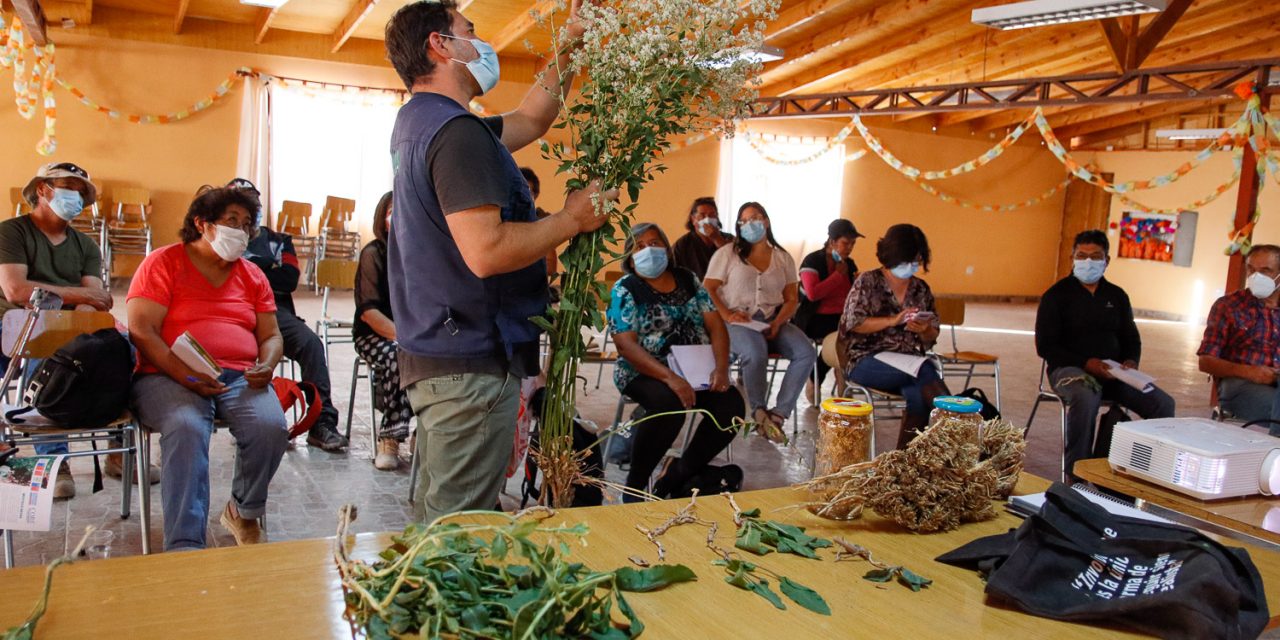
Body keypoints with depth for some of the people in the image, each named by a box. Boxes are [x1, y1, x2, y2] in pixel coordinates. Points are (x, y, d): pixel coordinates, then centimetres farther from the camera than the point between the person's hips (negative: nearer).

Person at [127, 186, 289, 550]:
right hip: (168, 377, -3)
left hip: (240, 378, 4)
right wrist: (184, 375, -21)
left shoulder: (252, 275, 19)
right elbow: (141, 331, -6)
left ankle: (243, 513, 1)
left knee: (271, 427, -26)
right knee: (187, 427, -36)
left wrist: (266, 366, -6)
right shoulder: (163, 264, 4)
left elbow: (271, 335, 18)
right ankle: (184, 545, -36)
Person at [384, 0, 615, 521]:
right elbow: (486, 252, -27)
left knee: (436, 519, 21)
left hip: (434, 355, 10)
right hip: (471, 364, -10)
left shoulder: (420, 121, 15)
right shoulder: (457, 131, -17)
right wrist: (572, 218, -13)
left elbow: (529, 120, 25)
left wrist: (571, 44, 22)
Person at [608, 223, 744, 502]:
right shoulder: (625, 290, -3)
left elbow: (715, 325, 7)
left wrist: (721, 367, -13)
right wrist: (671, 378, -28)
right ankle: (634, 485, -14)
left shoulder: (688, 279, 11)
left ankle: (677, 477, -4)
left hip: (696, 370, 5)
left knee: (731, 404, -21)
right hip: (645, 373, -5)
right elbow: (626, 344, -15)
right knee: (669, 404, -36)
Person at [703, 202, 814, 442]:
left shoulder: (783, 258, 16)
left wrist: (778, 323, -9)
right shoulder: (727, 253, 8)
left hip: (773, 321, 4)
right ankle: (759, 413, -13)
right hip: (739, 321, -4)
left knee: (807, 352, -24)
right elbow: (708, 289, 1)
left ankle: (778, 414, -21)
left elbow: (792, 299, 11)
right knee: (756, 354, -36)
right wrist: (726, 315, -16)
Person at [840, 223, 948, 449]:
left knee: (918, 394, -32)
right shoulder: (867, 282, 3)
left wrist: (924, 330, -9)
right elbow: (853, 323, -8)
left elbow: (932, 337, 16)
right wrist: (893, 321, -18)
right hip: (867, 360, -4)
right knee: (925, 371, -33)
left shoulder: (922, 289, 15)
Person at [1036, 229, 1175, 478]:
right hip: (1069, 368, -5)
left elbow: (1132, 339, 22)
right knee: (1085, 399, -38)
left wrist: (1131, 361, -3)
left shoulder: (1117, 296, 17)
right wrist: (1086, 363, -19)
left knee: (1163, 403, -16)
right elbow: (1045, 346, -6)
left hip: (1113, 372, 5)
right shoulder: (1056, 295, 0)